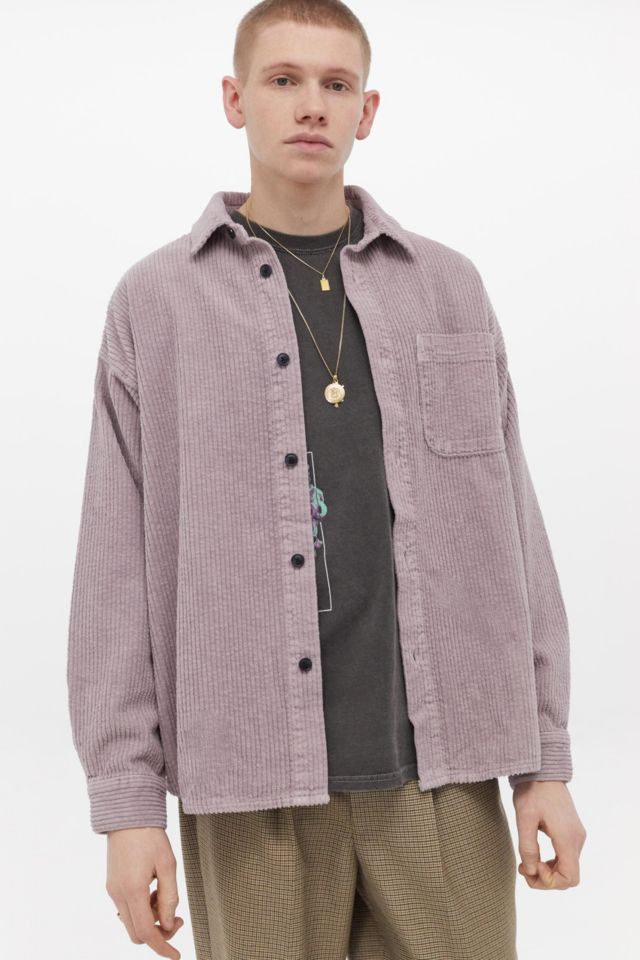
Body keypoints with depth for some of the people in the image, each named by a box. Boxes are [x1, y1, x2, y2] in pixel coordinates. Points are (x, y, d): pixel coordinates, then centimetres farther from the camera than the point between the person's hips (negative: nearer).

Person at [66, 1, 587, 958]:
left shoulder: (449, 288, 9)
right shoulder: (155, 301, 4)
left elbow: (509, 534, 9)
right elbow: (119, 567, 1)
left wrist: (546, 765, 4)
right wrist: (127, 804, -4)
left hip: (439, 767, 2)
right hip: (252, 776, -1)